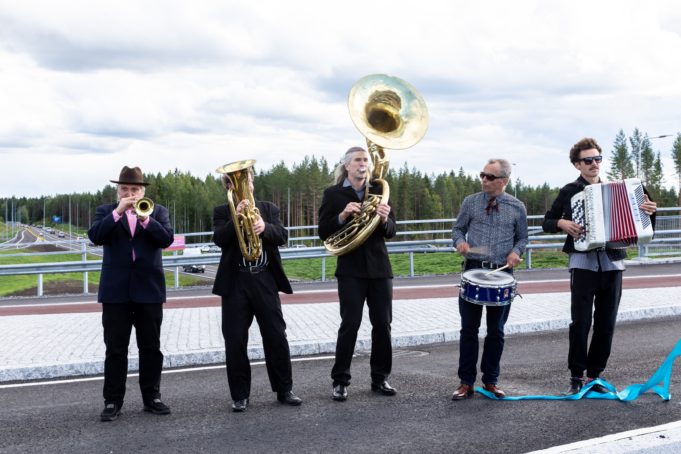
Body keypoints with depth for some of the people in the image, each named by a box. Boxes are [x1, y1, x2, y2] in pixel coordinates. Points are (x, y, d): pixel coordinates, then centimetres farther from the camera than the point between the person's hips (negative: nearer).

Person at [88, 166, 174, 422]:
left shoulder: (157, 211, 7)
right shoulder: (106, 211, 7)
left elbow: (166, 239, -8)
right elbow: (95, 237, -11)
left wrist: (145, 218, -21)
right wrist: (118, 212, -18)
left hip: (149, 288, 1)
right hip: (116, 290, 0)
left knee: (151, 347, 7)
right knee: (115, 349, 2)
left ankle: (151, 397, 17)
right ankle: (113, 401, 9)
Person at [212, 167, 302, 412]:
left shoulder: (269, 208, 11)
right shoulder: (222, 212, 6)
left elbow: (282, 235, -4)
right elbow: (219, 238, -11)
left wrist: (264, 227, -24)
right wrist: (237, 217, -22)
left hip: (265, 280, 1)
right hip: (235, 282, -1)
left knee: (276, 336, 2)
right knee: (235, 340, 0)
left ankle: (285, 389, 15)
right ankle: (240, 395, 11)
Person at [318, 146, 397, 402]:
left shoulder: (378, 192, 9)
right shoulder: (333, 194, 1)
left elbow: (391, 232, 6)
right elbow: (324, 232, -4)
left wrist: (385, 220, -16)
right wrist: (342, 216, -20)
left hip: (379, 267, 3)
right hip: (351, 269, -3)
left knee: (383, 324, 5)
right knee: (350, 324, -6)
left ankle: (380, 378, 17)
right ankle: (340, 381, 4)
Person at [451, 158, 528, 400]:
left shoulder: (517, 207, 3)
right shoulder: (470, 202, 3)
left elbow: (522, 238, 11)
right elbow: (457, 228, 11)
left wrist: (516, 251, -9)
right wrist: (460, 241, -11)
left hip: (502, 272, 0)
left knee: (496, 330, 8)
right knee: (469, 328, 2)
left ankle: (490, 380, 20)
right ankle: (466, 382, 9)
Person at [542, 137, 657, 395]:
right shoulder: (570, 191, 5)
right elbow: (546, 222, 11)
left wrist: (648, 211, -5)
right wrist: (561, 223, -10)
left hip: (612, 264, 3)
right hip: (583, 263, -3)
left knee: (606, 323, 5)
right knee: (580, 321, -9)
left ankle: (594, 375, 15)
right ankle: (576, 376, 2)